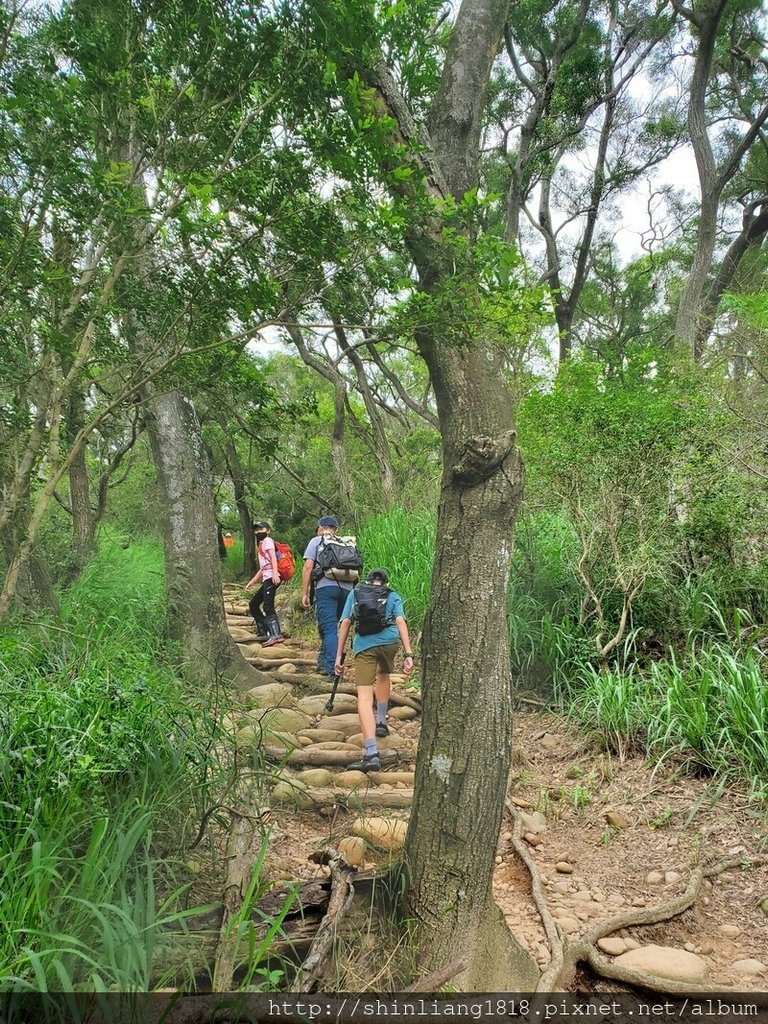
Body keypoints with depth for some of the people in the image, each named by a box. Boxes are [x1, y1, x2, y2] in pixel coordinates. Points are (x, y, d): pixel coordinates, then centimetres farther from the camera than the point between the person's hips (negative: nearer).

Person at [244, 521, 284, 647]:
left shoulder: (267, 541, 2)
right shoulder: (261, 544, 29)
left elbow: (273, 557, -15)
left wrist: (274, 573, -29)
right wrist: (252, 582, 31)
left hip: (271, 578, -10)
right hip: (266, 579, 10)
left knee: (268, 606, -22)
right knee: (253, 604, 17)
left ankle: (276, 635, -33)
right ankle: (264, 632, 18)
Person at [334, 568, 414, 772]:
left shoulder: (355, 594, 26)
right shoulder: (393, 596, 24)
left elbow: (345, 623, 15)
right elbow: (400, 622, 7)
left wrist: (339, 656, 15)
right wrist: (408, 654, -1)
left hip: (363, 644, -1)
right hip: (389, 640, 1)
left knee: (364, 696, -8)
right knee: (383, 675, 34)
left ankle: (371, 754, -20)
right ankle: (381, 722, 39)